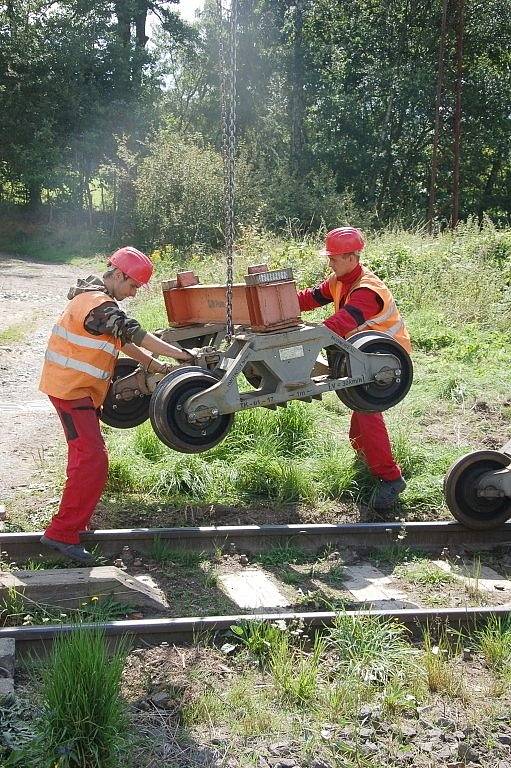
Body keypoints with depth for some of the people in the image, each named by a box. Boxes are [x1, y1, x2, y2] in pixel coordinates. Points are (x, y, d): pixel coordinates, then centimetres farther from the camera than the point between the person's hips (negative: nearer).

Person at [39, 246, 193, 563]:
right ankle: (62, 533, -14)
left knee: (85, 454, 20)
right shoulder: (99, 305, -21)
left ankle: (76, 517, 33)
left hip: (78, 386, 11)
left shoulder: (96, 297, 14)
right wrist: (180, 354, -19)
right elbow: (136, 335, -24)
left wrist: (156, 365, 9)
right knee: (93, 460, -16)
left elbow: (123, 339, 15)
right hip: (72, 388, -11)